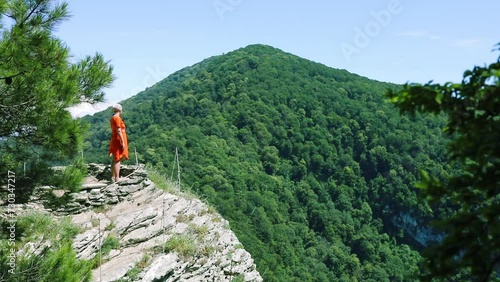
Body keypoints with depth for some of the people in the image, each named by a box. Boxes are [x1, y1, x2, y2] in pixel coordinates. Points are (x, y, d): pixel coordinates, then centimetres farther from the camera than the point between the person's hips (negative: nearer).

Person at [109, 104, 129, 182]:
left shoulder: (112, 118, 15)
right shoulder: (117, 118, -14)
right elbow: (119, 131, -20)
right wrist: (123, 142, -21)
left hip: (114, 142, 10)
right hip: (118, 141, -10)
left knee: (114, 160, 12)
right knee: (117, 160, -11)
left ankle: (113, 178, 16)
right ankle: (117, 179, -13)